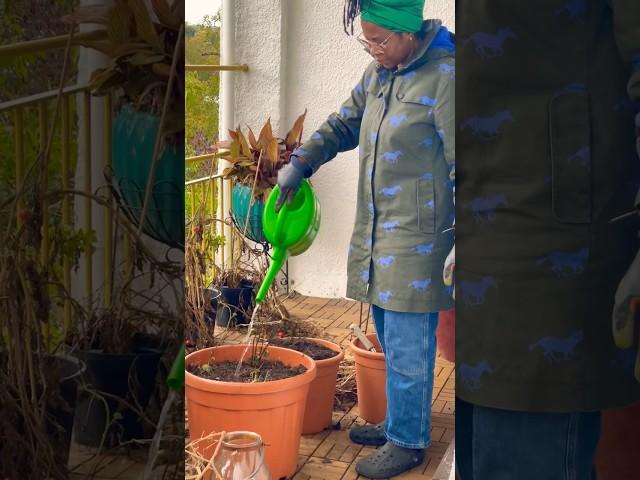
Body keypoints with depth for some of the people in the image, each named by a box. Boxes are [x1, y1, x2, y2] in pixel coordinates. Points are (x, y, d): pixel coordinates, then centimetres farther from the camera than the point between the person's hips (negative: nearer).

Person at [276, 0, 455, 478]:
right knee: (391, 341, 18)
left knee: (407, 348, 1)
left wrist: (461, 242, -15)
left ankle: (407, 442, 16)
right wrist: (300, 162, 10)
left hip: (418, 239, -8)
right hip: (375, 233, 8)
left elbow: (463, 168, -15)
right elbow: (344, 125, 23)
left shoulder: (444, 77, -15)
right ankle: (396, 423, 34)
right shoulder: (379, 72, 9)